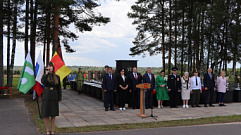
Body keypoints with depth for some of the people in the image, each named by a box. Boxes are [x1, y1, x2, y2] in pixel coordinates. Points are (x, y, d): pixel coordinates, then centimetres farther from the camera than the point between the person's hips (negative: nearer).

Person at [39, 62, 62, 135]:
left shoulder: (57, 77, 3)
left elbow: (59, 88, 4)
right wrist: (46, 73, -22)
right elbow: (43, 82, -23)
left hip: (54, 97, 1)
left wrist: (59, 99, 0)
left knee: (53, 115, 6)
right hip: (46, 97, -1)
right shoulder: (44, 76, 0)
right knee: (46, 115, 2)